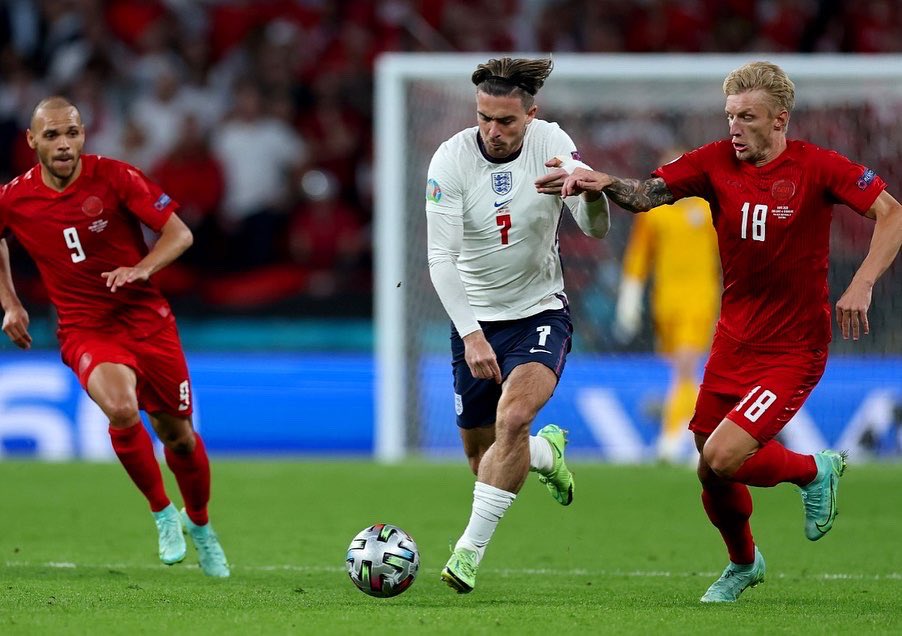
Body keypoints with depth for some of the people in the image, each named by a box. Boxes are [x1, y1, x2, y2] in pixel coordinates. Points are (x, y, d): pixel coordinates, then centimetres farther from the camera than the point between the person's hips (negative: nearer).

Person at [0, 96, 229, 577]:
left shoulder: (114, 177, -11)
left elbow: (179, 233, -10)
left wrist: (142, 269, -27)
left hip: (145, 317, 0)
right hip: (84, 330, 0)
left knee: (176, 433, 7)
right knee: (121, 409, -29)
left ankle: (199, 523, 37)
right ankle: (162, 513, -5)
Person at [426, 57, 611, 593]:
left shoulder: (552, 144, -12)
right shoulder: (451, 160, -16)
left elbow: (596, 230, -18)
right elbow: (441, 258, -19)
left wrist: (592, 192, -42)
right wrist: (470, 334, -29)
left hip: (541, 310, -1)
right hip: (475, 319, 1)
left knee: (513, 415, -27)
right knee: (481, 454, 8)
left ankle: (471, 549, -20)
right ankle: (547, 454, 43)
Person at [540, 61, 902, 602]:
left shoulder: (816, 167, -13)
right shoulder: (717, 162, -3)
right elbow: (649, 193, -12)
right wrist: (606, 183, -34)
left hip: (793, 348, -5)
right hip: (733, 341, 5)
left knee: (722, 458, -20)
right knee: (712, 475, 10)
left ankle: (813, 471, 10)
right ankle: (743, 563, 40)